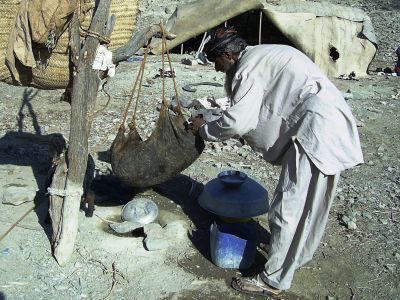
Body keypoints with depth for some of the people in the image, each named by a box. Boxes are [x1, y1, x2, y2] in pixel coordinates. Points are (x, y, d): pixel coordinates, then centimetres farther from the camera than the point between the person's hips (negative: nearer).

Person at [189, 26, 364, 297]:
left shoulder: (248, 66, -10)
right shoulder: (263, 55, 21)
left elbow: (238, 122, -15)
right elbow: (254, 114, 24)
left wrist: (204, 129, 1)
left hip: (316, 131, -10)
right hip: (333, 123, 10)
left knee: (289, 208, -4)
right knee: (309, 202, 22)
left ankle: (273, 281, 8)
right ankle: (299, 254, 40)